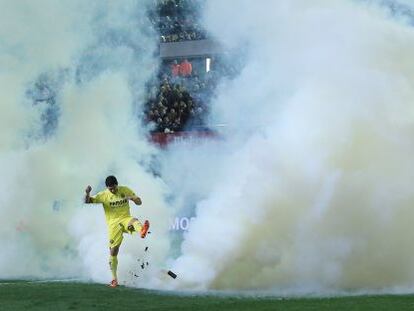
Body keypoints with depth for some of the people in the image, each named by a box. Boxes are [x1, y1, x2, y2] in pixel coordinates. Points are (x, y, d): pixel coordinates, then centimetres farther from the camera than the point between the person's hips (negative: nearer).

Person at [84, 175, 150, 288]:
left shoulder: (125, 190, 4)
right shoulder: (103, 195, -1)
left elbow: (139, 202, 6)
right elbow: (87, 201, -5)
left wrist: (132, 198, -18)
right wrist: (87, 193, -29)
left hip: (125, 219, 0)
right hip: (113, 223, 0)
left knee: (134, 220, -37)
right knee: (113, 251, -2)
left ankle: (142, 231, -74)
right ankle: (114, 278, 11)